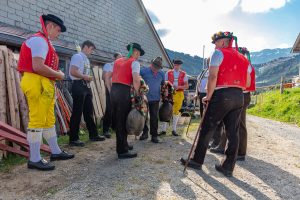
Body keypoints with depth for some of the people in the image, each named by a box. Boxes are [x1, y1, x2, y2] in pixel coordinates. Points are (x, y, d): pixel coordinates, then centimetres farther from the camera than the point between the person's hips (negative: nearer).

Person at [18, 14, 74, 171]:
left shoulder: (44, 42, 22)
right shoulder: (39, 40, -10)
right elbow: (37, 67, -22)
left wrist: (55, 75, 8)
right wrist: (58, 75, -11)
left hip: (44, 85, 11)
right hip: (37, 84, -11)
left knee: (49, 121, 13)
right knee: (37, 121, -7)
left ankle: (56, 152, 23)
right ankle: (34, 160, 1)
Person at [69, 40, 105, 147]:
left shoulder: (86, 59, 20)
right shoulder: (77, 56, -7)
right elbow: (73, 72, -19)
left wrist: (89, 78, 4)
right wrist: (85, 77, -12)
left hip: (86, 86, 10)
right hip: (79, 86, -9)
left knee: (89, 111, 12)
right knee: (77, 112, -6)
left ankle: (93, 135, 22)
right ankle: (73, 139, 2)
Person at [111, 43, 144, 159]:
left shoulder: (117, 61, 20)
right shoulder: (134, 62, -1)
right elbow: (136, 79, -17)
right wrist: (137, 94, -8)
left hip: (114, 90, 7)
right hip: (124, 92, -7)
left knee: (117, 119, 15)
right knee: (123, 120, -2)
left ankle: (122, 144, 31)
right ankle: (123, 151, 6)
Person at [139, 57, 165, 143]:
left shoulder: (162, 74, 5)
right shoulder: (143, 71, -6)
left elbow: (163, 84, 20)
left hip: (155, 99, 1)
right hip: (144, 98, -1)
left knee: (154, 117, 3)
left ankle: (154, 135, 13)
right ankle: (145, 132, 25)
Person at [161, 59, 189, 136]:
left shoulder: (183, 74, 6)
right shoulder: (168, 73, 7)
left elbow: (186, 86, 1)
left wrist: (178, 87, -15)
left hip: (179, 94, 1)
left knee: (176, 111, 6)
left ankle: (174, 130, 16)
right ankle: (164, 129, 3)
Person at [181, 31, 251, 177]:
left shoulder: (219, 53, 0)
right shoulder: (243, 58, 19)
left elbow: (212, 76, -13)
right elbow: (247, 83, 16)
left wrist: (208, 96, -8)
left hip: (222, 95, -6)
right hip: (239, 97, 7)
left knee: (207, 129, 3)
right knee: (233, 133, 8)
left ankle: (197, 161, 13)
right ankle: (228, 167, 15)